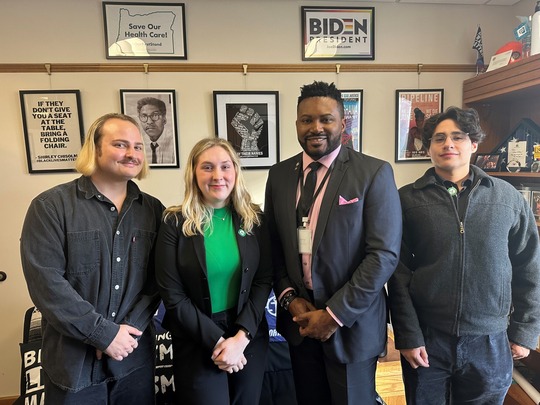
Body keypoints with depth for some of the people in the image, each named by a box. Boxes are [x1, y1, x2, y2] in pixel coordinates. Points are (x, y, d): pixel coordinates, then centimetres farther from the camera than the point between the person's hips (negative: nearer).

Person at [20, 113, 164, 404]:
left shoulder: (153, 210, 1)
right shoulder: (50, 206, -9)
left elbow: (157, 279, 0)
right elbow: (46, 282, -16)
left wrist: (129, 329, -12)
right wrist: (104, 334, -16)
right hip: (73, 362, -2)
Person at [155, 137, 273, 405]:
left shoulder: (254, 218, -3)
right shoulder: (175, 223, -10)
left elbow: (264, 280, -4)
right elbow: (173, 295, -10)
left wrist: (241, 336, -12)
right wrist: (217, 341, -12)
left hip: (250, 337, 3)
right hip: (196, 344, -2)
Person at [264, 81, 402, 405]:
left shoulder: (374, 173, -11)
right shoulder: (279, 175, 2)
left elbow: (384, 254, -15)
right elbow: (274, 247, 6)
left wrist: (335, 314, -15)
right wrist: (290, 298, -6)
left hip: (350, 321, -3)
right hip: (299, 318, 4)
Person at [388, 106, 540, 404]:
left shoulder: (508, 197, 2)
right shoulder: (407, 199, -5)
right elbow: (398, 272, -5)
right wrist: (408, 336, -7)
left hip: (490, 343, 2)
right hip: (426, 340, -1)